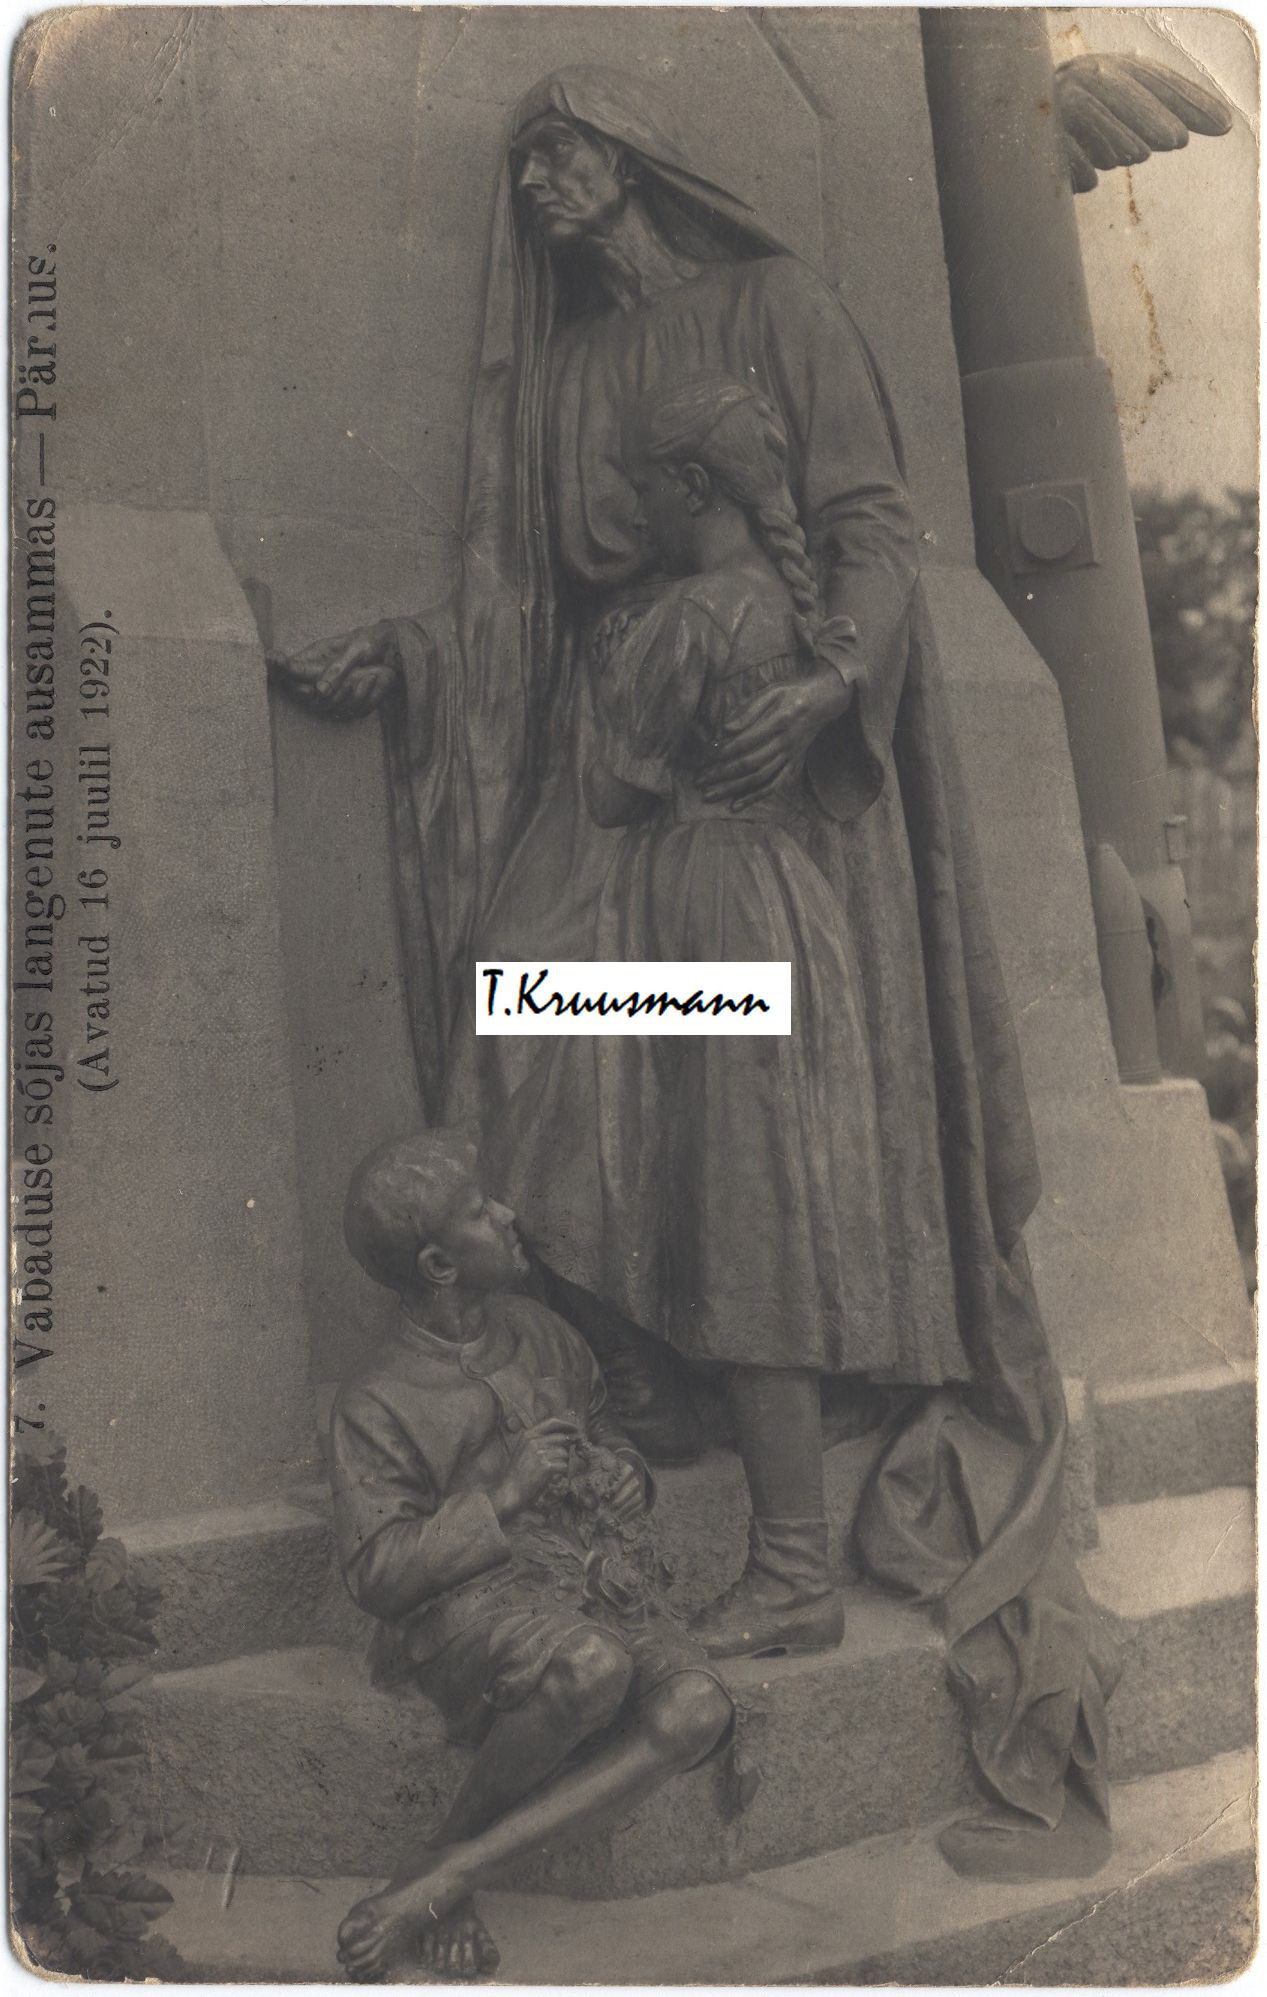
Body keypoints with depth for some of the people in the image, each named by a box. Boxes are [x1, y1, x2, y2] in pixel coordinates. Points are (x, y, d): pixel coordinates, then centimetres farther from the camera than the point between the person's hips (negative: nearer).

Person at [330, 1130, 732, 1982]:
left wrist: (613, 1473, 3)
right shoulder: (376, 1406, -2)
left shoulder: (541, 1333, 14)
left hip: (601, 1569, 6)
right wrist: (501, 1495, -14)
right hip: (472, 1598, -5)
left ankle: (427, 1886, -25)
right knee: (591, 1666, -39)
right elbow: (377, 1572, -6)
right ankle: (456, 1843, -10)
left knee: (696, 1708, -27)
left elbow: (616, 1447, 27)